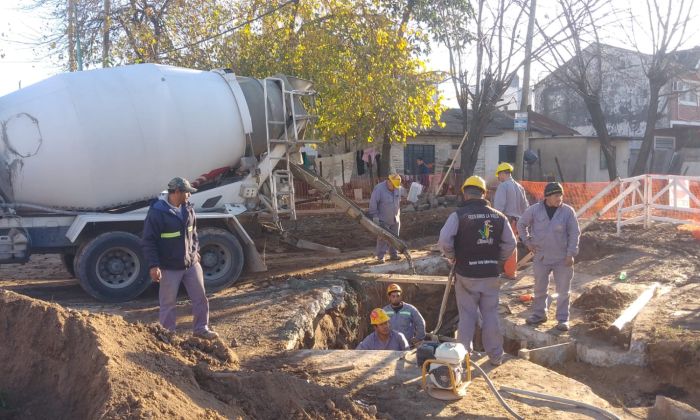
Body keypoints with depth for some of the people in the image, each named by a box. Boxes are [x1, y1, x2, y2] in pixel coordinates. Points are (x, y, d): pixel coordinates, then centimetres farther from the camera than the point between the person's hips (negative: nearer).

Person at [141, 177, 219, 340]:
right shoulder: (157, 212, -17)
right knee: (168, 303, 7)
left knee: (200, 297, 11)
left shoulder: (188, 208, 2)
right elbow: (148, 241, -16)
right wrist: (153, 265, -20)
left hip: (191, 263, 6)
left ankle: (201, 328, 27)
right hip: (170, 268, -6)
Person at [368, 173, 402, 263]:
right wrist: (375, 216, -18)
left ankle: (393, 254, 23)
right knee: (382, 238, -4)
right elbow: (372, 204, -17)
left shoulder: (398, 189, 1)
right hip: (383, 220, -6)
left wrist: (398, 215, 18)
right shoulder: (378, 189, -19)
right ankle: (380, 256, 3)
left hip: (395, 219, 6)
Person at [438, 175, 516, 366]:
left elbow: (444, 241, -17)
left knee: (467, 315, 8)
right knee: (491, 314, 13)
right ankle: (495, 355, 20)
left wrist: (453, 257, 0)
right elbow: (510, 244, 4)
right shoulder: (499, 216, 3)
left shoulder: (459, 215, -10)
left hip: (466, 274, -3)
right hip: (491, 274, 3)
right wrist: (496, 261, 13)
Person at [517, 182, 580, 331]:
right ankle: (539, 314, 30)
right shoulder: (534, 210, -5)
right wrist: (527, 241, 3)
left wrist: (571, 254, -9)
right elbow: (521, 224, 10)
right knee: (540, 288, 14)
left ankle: (563, 319, 17)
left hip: (562, 259, -1)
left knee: (563, 291, 5)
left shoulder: (568, 211, -8)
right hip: (541, 257, 1)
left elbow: (574, 234, -5)